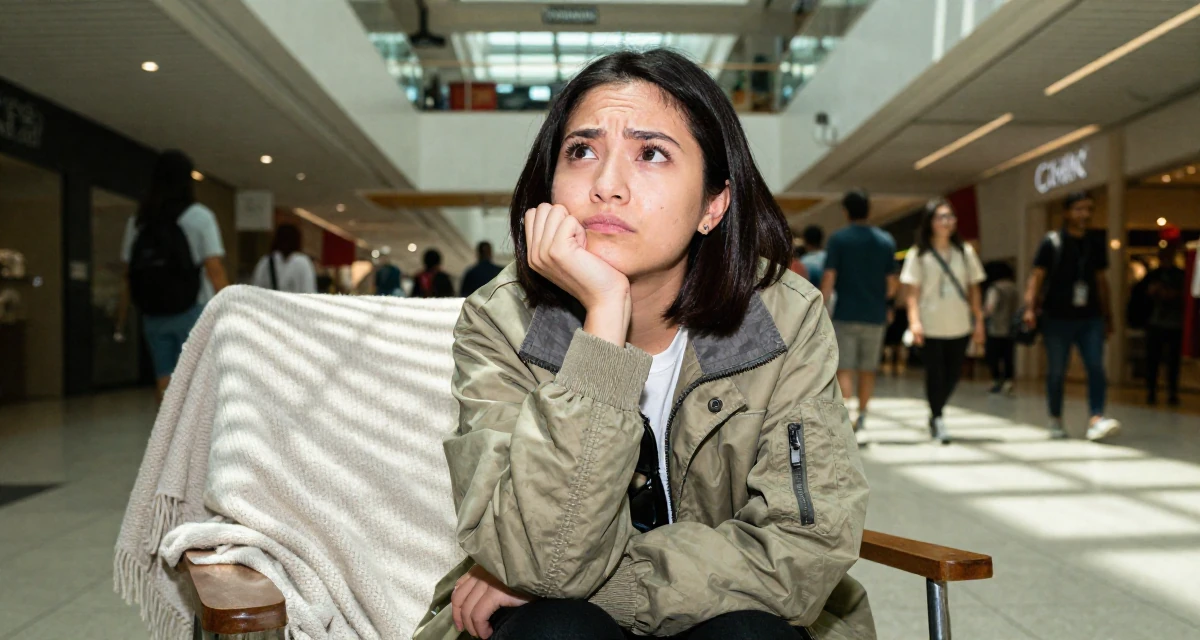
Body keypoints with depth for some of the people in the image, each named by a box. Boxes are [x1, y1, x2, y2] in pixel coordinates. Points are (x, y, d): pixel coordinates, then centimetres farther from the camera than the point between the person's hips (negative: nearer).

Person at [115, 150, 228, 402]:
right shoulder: (199, 217, -4)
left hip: (154, 316, 4)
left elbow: (128, 278, 5)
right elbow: (215, 271, -12)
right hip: (193, 311, -4)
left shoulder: (137, 222, 8)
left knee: (165, 385, 9)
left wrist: (121, 324, 8)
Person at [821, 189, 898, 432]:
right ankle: (862, 415, 23)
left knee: (844, 369, -2)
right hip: (875, 315, 3)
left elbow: (828, 280, -9)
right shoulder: (886, 241, 6)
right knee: (868, 369, 15)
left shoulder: (838, 239, -4)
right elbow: (892, 284, 5)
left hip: (845, 314, -3)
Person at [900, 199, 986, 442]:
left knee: (953, 375, 9)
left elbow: (974, 289, 11)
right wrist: (914, 321, -15)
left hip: (960, 326, 3)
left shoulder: (965, 252, 10)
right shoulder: (918, 255, 0)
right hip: (931, 327, -3)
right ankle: (937, 419, 13)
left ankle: (935, 414, 30)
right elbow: (913, 292, -4)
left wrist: (979, 321, 7)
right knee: (935, 374, -2)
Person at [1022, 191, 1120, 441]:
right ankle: (1056, 421, 19)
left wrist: (1107, 315, 17)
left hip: (1090, 318, 3)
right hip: (1057, 317, -3)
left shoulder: (1096, 244, 10)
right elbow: (1037, 277, -7)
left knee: (1096, 367, -11)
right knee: (1056, 372, 6)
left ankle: (1096, 419, -15)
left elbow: (1101, 281, 17)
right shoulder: (1052, 242, -3)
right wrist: (1030, 307, -19)